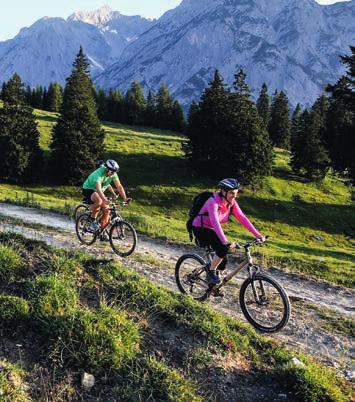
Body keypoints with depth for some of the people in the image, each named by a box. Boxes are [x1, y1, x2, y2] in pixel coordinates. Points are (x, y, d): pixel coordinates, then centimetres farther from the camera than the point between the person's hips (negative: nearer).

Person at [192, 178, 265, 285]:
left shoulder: (231, 203, -8)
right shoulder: (213, 202, -29)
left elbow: (242, 218, -12)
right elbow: (215, 222, -42)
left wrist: (257, 234, -21)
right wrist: (224, 241, -54)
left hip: (212, 230, 7)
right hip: (200, 229, -7)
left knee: (222, 259, 1)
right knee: (223, 248, -28)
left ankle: (215, 285, 24)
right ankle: (211, 271, -7)